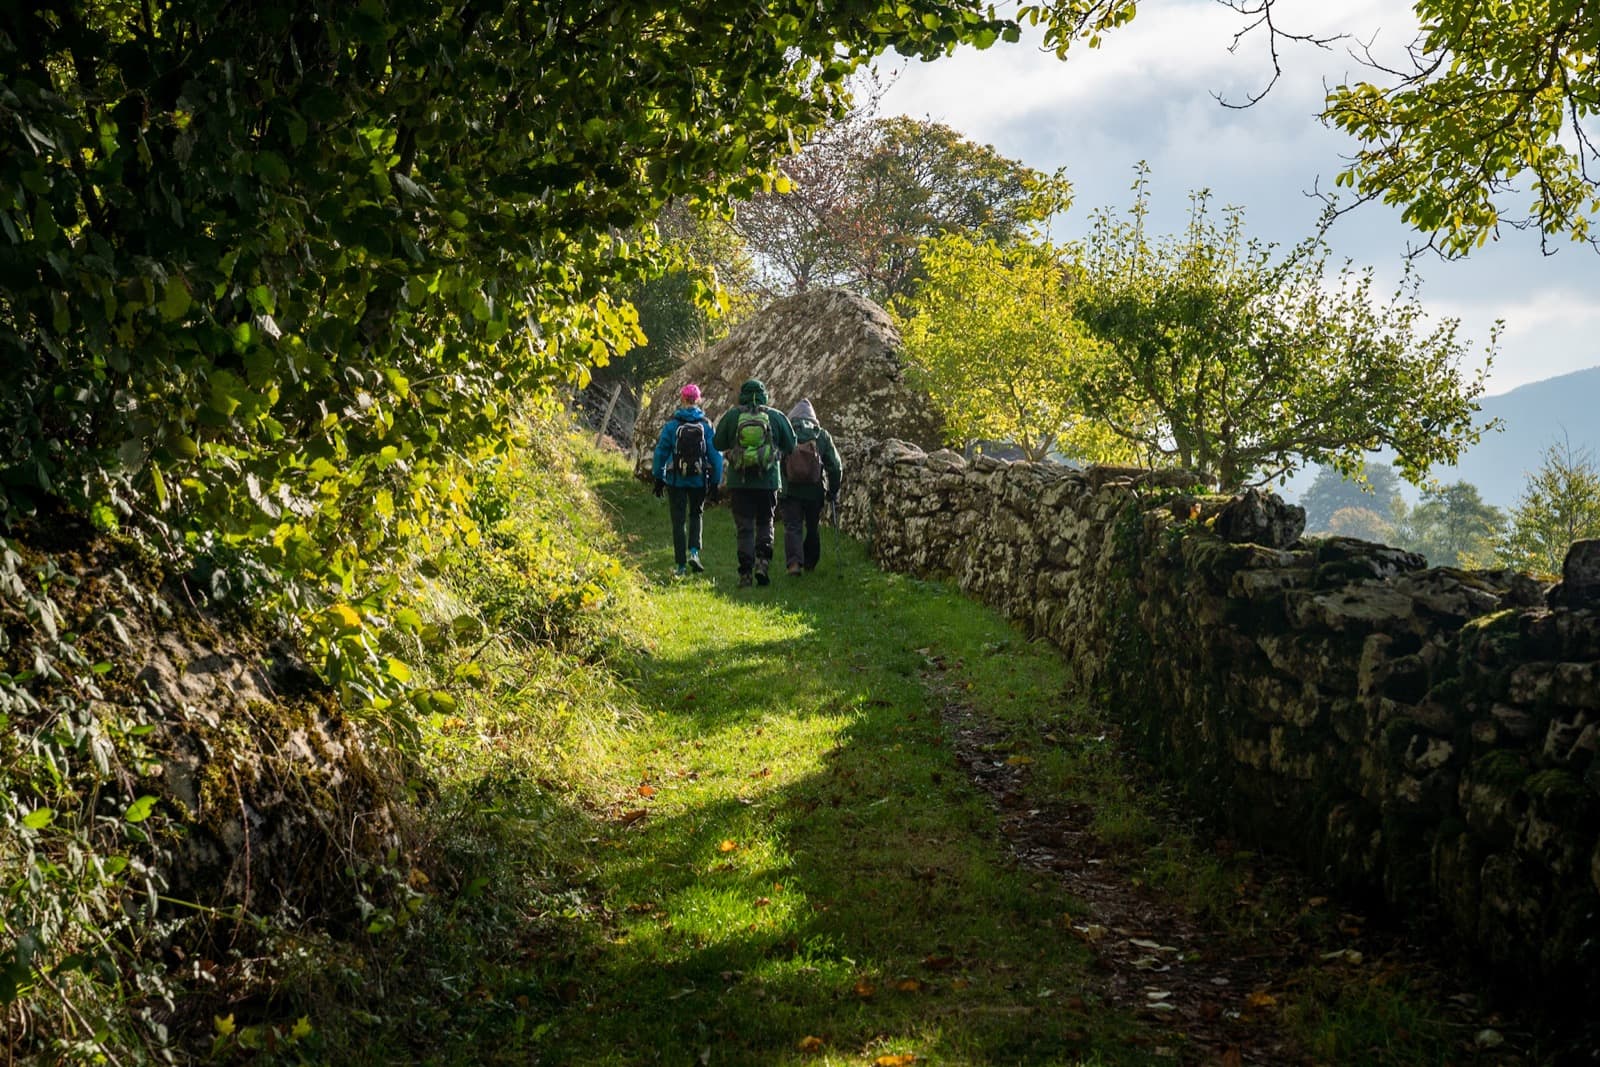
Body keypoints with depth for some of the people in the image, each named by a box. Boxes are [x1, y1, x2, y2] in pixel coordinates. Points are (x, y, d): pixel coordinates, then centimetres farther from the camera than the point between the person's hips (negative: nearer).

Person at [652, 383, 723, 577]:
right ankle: (694, 551, 0)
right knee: (696, 515, 21)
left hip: (676, 480, -1)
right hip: (699, 480, 1)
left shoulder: (672, 424, -6)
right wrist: (716, 483, 5)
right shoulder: (706, 425, -3)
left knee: (679, 521, 5)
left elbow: (661, 452, -2)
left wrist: (659, 478, 8)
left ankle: (681, 565, 6)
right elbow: (715, 455, -2)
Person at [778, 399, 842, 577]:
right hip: (815, 492, 2)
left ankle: (794, 562, -20)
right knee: (812, 529, 18)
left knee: (792, 528, 0)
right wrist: (833, 492, 13)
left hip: (790, 491, -2)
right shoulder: (823, 436, 4)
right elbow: (835, 467, 4)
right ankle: (809, 565, 28)